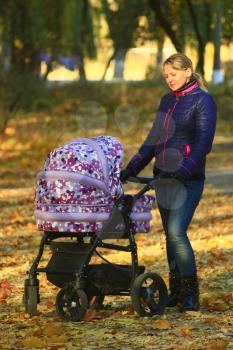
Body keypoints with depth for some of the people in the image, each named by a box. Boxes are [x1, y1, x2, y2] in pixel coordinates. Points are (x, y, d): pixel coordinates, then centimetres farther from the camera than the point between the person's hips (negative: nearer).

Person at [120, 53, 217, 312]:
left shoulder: (202, 101, -7)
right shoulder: (167, 101, 14)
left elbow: (203, 143, -16)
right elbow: (153, 139, 19)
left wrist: (184, 170, -28)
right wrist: (132, 168, 10)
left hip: (188, 179, -7)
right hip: (163, 175, 7)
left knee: (176, 232, -16)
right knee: (170, 234, 8)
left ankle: (191, 295, -9)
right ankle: (176, 291, 15)